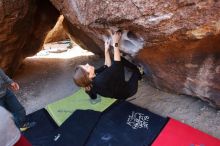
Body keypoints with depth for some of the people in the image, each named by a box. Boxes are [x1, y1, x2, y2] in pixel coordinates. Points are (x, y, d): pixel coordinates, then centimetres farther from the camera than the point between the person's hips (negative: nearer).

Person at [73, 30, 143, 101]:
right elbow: (116, 63, -36)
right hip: (127, 91, -7)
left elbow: (107, 67, -3)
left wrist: (106, 50, -6)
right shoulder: (101, 80, -42)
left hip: (120, 87, 7)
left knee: (121, 59, -1)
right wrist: (115, 43, -29)